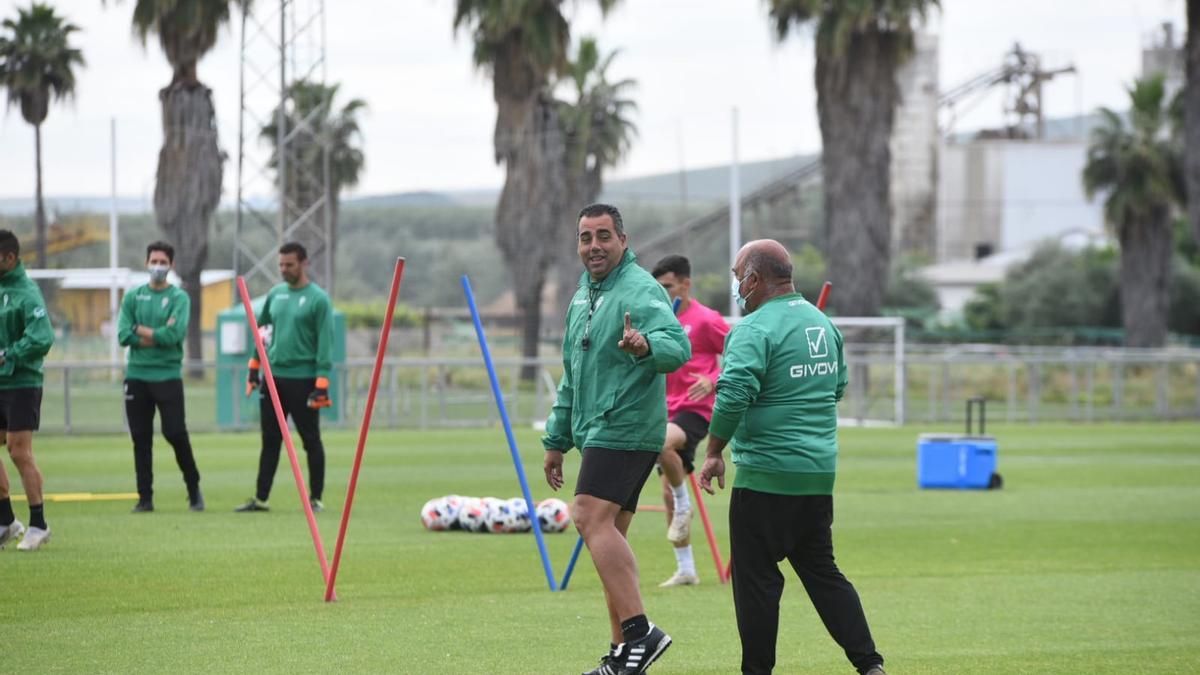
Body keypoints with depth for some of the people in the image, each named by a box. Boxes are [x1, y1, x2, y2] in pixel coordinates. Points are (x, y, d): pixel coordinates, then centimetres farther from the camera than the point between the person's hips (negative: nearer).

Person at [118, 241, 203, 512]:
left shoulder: (179, 298, -1)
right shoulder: (133, 296, 9)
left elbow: (174, 334, -15)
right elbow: (124, 335, -2)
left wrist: (141, 330, -6)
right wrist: (158, 336, -10)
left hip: (168, 376, -3)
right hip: (137, 375, 3)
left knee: (176, 434, -8)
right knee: (140, 439, 4)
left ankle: (194, 489, 10)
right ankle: (145, 497, 10)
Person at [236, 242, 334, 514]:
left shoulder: (318, 299, -7)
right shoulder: (275, 294, 10)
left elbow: (325, 344, -11)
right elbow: (261, 330, 21)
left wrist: (321, 384, -17)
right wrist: (254, 367, 16)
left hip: (303, 379, -6)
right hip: (274, 378, 6)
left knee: (311, 442, 1)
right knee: (270, 441, 7)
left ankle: (315, 499, 8)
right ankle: (261, 498, 11)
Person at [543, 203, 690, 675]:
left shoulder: (640, 291, -12)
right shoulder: (583, 297, 19)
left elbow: (679, 346, -29)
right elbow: (572, 377, 27)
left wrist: (646, 346, -50)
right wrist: (556, 440, 27)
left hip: (625, 428, -10)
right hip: (599, 433, 10)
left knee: (591, 518, -22)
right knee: (608, 534, 10)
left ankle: (638, 630, -26)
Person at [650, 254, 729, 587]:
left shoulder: (705, 319, -8)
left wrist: (713, 381, -23)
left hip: (696, 409, -8)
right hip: (669, 410, 8)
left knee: (661, 443, -38)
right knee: (668, 493, 5)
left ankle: (684, 506, -14)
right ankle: (685, 570, 12)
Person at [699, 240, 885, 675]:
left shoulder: (755, 329, -14)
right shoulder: (823, 324, 13)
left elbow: (734, 395, -24)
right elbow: (838, 386, 25)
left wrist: (713, 452, -13)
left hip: (766, 476, -8)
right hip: (820, 474, 8)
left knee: (755, 578, 1)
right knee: (822, 572, 14)